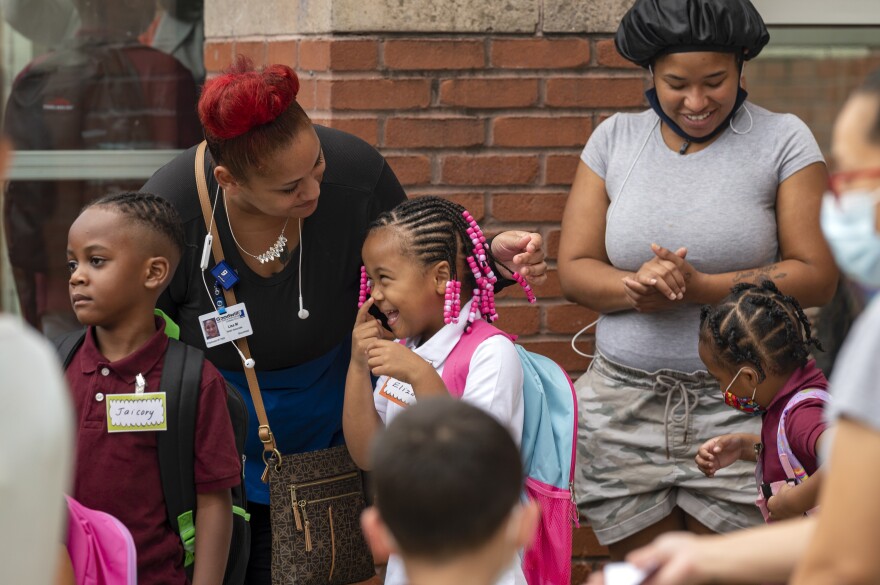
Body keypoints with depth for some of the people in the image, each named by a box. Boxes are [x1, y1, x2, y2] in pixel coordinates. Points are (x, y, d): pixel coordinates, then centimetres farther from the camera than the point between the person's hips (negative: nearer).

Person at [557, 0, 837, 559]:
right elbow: (574, 269, 6)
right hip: (625, 407, 2)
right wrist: (633, 286, -16)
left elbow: (815, 276, -5)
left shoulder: (783, 140, 0)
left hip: (738, 408, -2)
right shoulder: (615, 139, 8)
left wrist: (698, 286, -17)